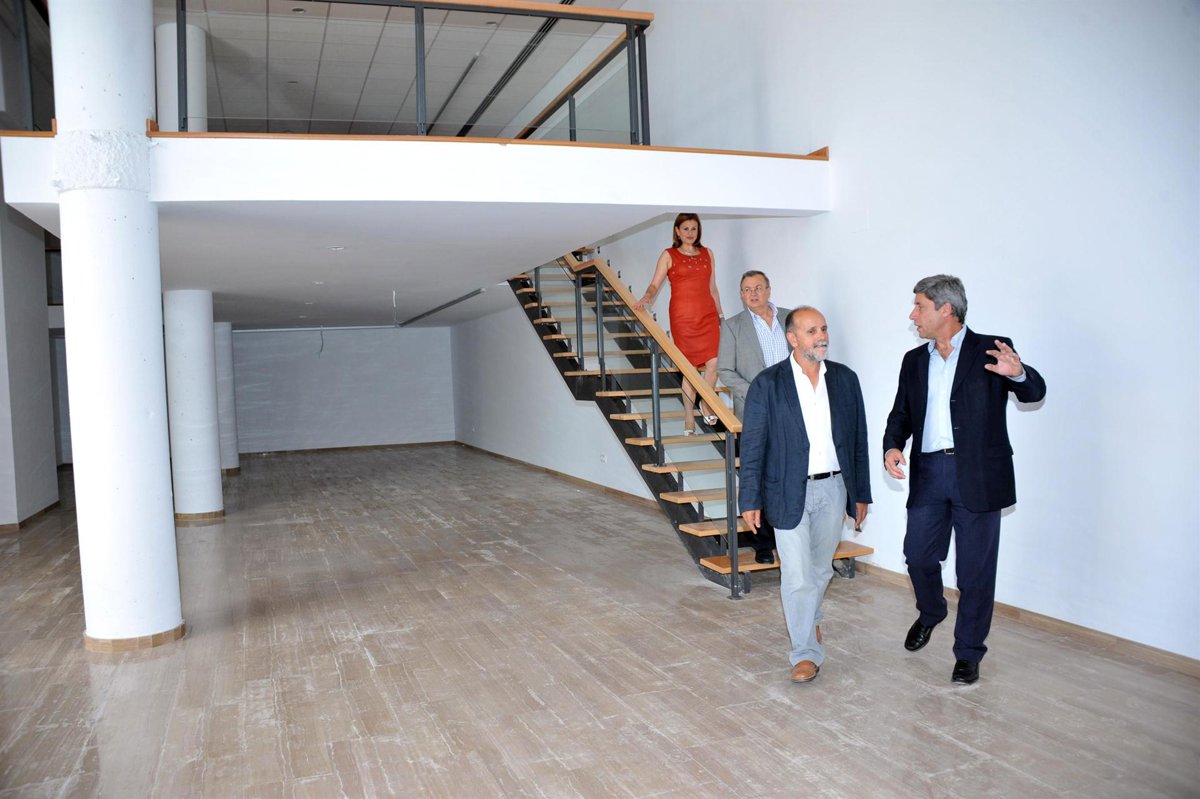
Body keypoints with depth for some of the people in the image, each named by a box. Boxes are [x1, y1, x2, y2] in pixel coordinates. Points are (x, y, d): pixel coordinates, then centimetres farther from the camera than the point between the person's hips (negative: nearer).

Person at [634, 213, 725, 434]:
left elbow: (712, 288, 18)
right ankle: (689, 418, 11)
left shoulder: (707, 254, 14)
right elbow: (655, 284, -4)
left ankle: (706, 403, 18)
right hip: (683, 316, -3)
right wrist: (647, 297, -25)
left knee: (714, 363, -8)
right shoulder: (669, 255, 4)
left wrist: (720, 315, 18)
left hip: (708, 315, 3)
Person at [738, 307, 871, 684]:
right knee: (797, 576, -1)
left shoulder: (845, 379, 3)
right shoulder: (767, 384, -8)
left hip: (834, 489, 4)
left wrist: (861, 493, 9)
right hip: (789, 493, -3)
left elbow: (858, 439, 8)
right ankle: (806, 652, 15)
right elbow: (752, 445, -6)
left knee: (820, 568, 19)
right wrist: (750, 500, -8)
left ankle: (810, 617, 46)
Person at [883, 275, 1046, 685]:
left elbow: (1034, 392, -9)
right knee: (918, 555, 10)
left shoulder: (991, 349, -2)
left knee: (975, 570, 4)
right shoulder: (914, 360, 12)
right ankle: (930, 612, 40)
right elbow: (901, 413, 13)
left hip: (977, 476, -4)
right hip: (928, 472, 4)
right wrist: (892, 446, -7)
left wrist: (1018, 373, -32)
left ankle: (968, 653, 20)